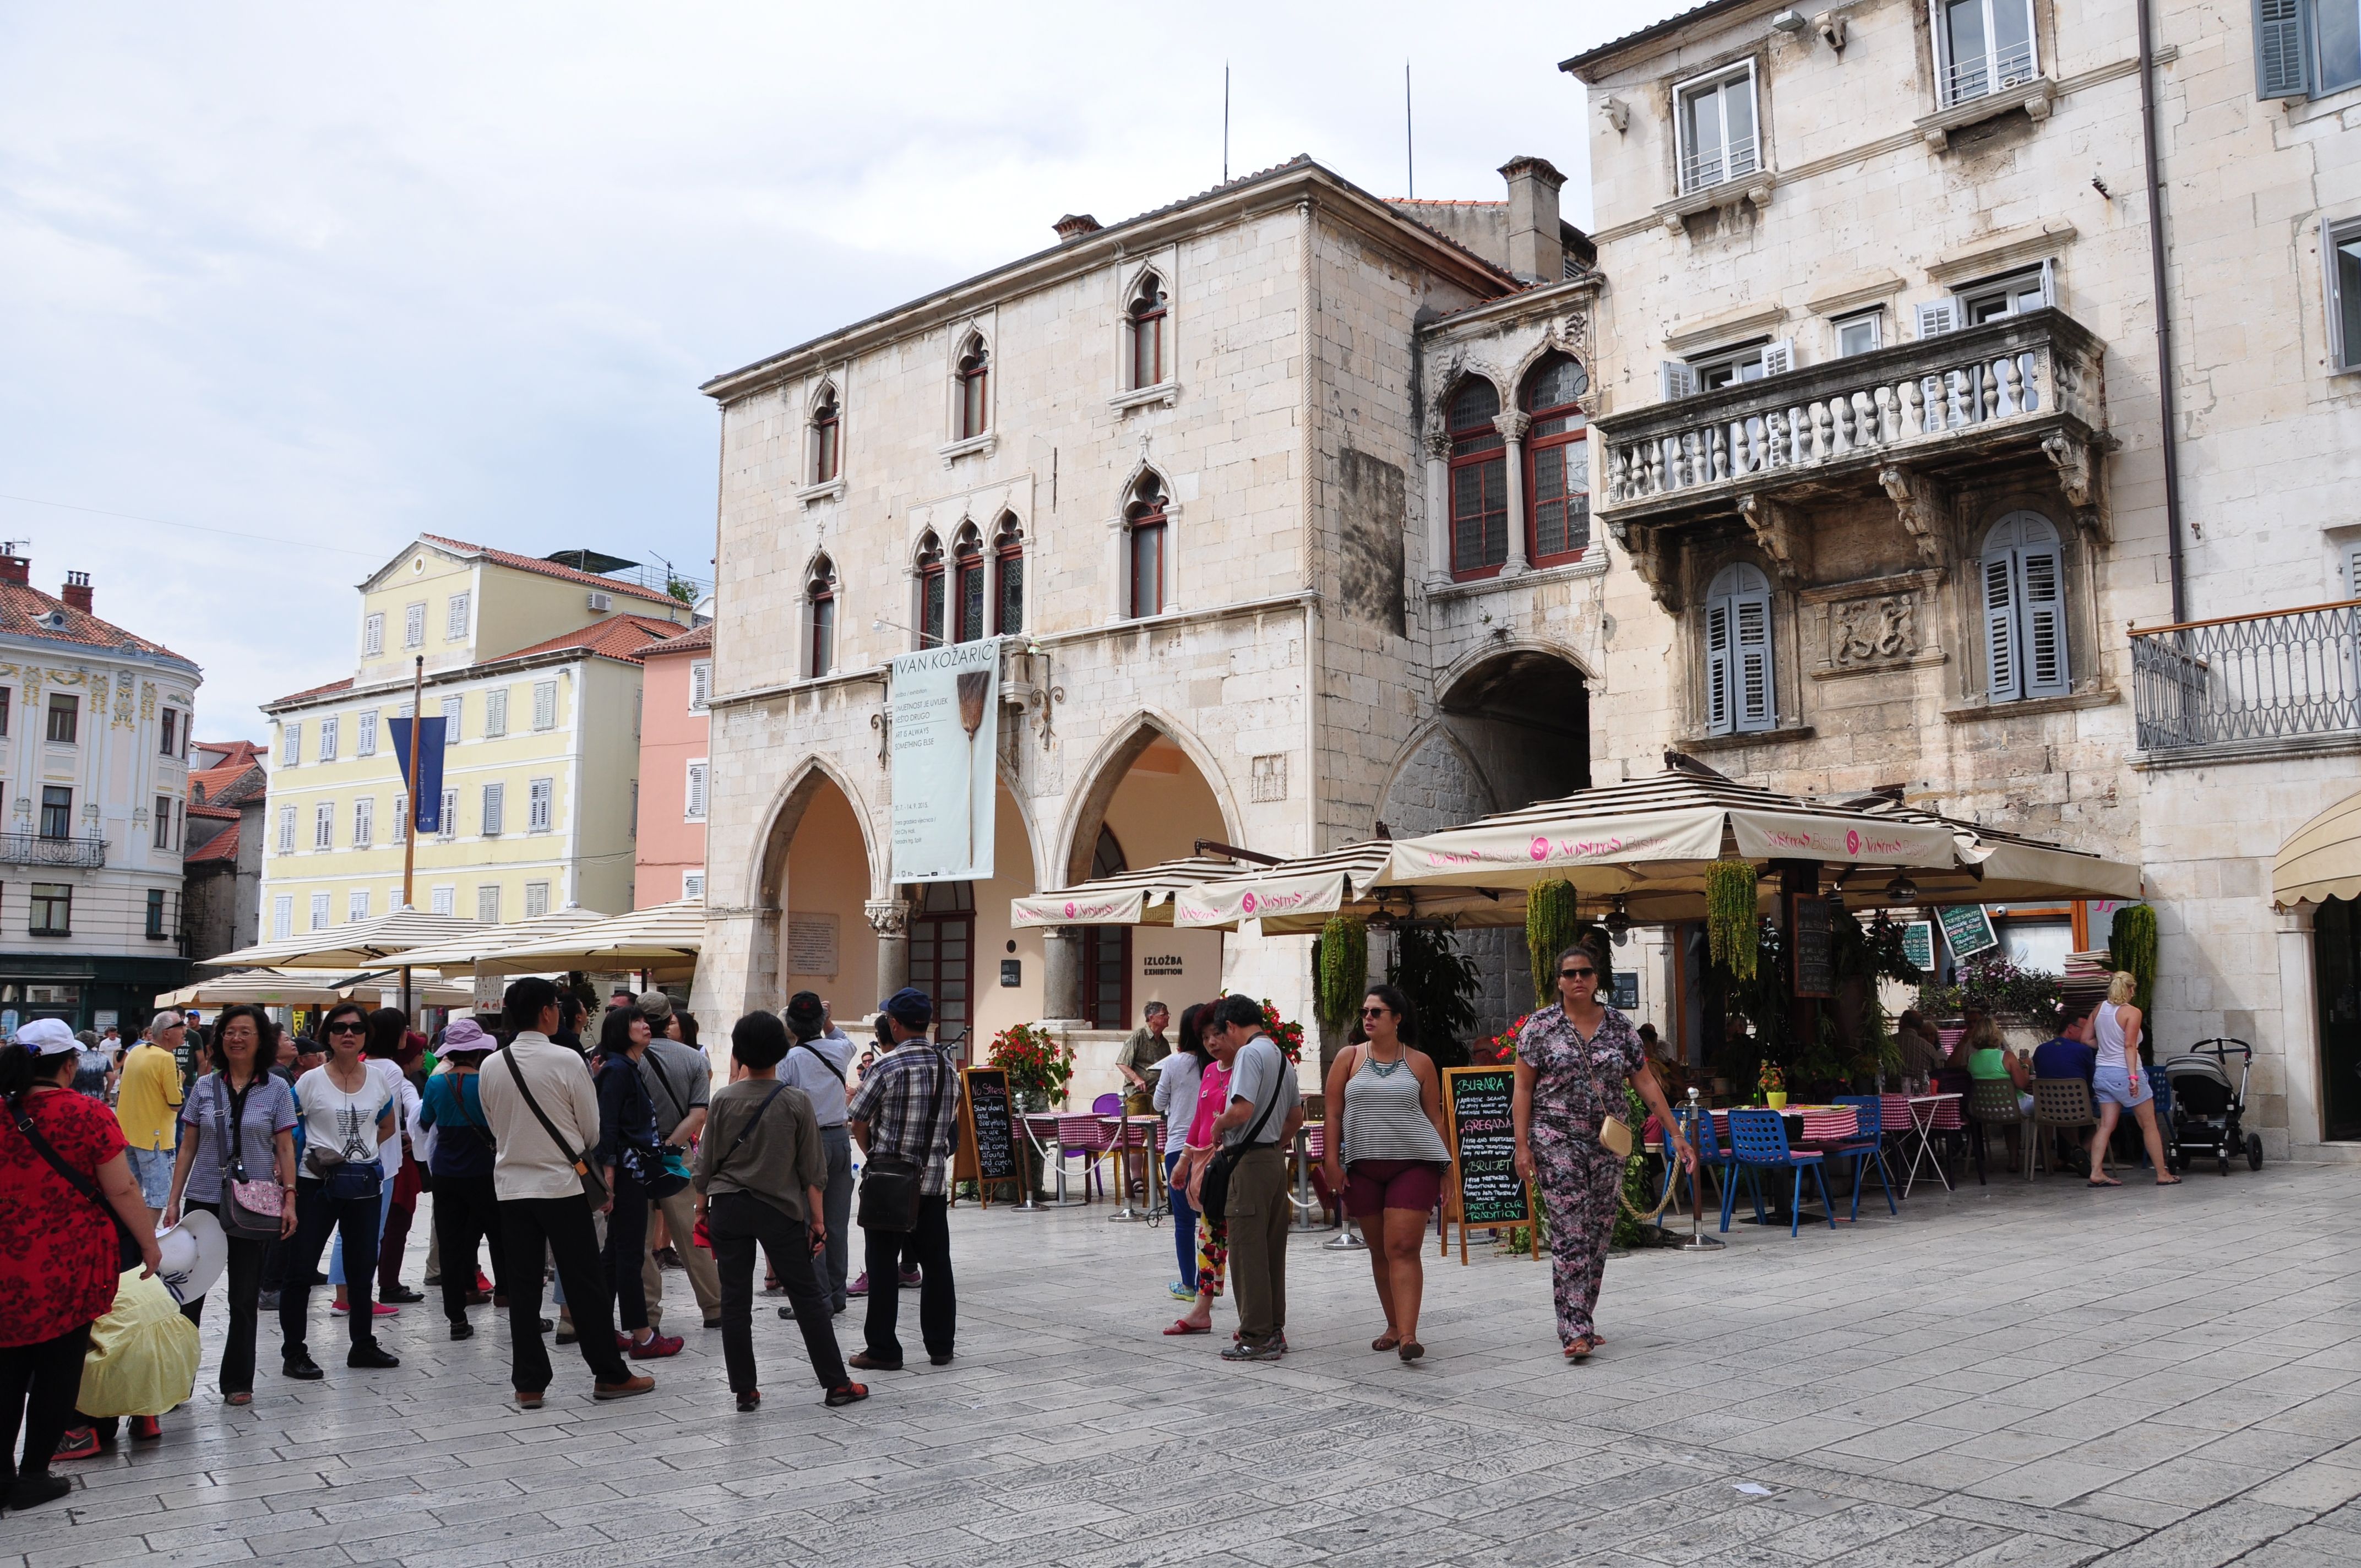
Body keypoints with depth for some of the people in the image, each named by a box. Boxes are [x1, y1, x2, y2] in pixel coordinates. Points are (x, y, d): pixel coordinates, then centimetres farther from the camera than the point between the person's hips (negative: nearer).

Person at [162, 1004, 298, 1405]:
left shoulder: (276, 1089, 0)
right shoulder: (204, 1087, 5)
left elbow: (285, 1149, 0)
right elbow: (187, 1149, 8)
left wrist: (289, 1199, -7)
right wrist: (174, 1200, 2)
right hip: (203, 1201, 1)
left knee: (244, 1298, 6)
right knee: (189, 1292, 2)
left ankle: (237, 1381, 17)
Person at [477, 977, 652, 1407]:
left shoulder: (491, 1067, 1)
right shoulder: (567, 1061, -12)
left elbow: (495, 1127, 13)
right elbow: (592, 1130, -5)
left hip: (510, 1185, 4)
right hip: (563, 1183, -4)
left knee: (523, 1286, 9)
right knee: (584, 1283, 4)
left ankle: (528, 1384, 12)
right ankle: (610, 1375, 12)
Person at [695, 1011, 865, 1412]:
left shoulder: (723, 1100, -4)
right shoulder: (797, 1101, -7)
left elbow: (707, 1162, 2)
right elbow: (813, 1169, -4)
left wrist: (702, 1209, 14)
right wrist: (817, 1219, 3)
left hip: (729, 1208, 1)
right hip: (781, 1211, -1)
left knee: (735, 1301, 8)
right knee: (808, 1297, 6)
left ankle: (745, 1390, 11)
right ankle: (836, 1384, 10)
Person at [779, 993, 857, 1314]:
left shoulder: (789, 1059, -12)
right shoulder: (839, 1050, 3)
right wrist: (827, 1020, 24)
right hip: (840, 1139, 5)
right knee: (837, 1220, 10)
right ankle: (837, 1294, 17)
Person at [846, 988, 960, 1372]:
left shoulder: (887, 1066, -14)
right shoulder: (948, 1067, 4)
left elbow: (858, 1121, -6)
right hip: (934, 1179, 5)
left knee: (883, 1266, 3)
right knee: (936, 1264, 11)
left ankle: (883, 1350, 8)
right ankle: (941, 1345, 17)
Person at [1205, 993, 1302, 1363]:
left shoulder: (1249, 1053, -13)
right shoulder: (1282, 1057, 16)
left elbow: (1242, 1110, -24)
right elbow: (1297, 1117, 20)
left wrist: (1219, 1125, -6)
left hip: (1250, 1159, -9)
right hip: (1276, 1157, 9)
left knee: (1248, 1249, -4)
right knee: (1273, 1248, 13)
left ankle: (1256, 1338, -2)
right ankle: (1275, 1330, 20)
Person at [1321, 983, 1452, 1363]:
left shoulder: (1420, 1063, 5)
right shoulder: (1349, 1058, 7)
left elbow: (1435, 1118, 8)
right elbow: (1333, 1113, 5)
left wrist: (1444, 1171, 6)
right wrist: (1332, 1161, -3)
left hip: (1414, 1164, -2)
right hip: (1363, 1167, 3)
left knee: (1404, 1248, -12)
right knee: (1379, 1250, 10)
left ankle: (1408, 1335, -16)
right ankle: (1393, 1326, 22)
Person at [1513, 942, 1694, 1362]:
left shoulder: (1619, 1026, 6)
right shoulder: (1540, 1026, -2)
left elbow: (1646, 1083, 7)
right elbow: (1523, 1090, -2)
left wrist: (1676, 1134, 2)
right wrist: (1522, 1146, -8)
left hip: (1609, 1143, 4)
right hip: (1557, 1141, -4)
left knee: (1599, 1235, 8)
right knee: (1570, 1236, -9)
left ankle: (1581, 1322, 20)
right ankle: (1576, 1332, -10)